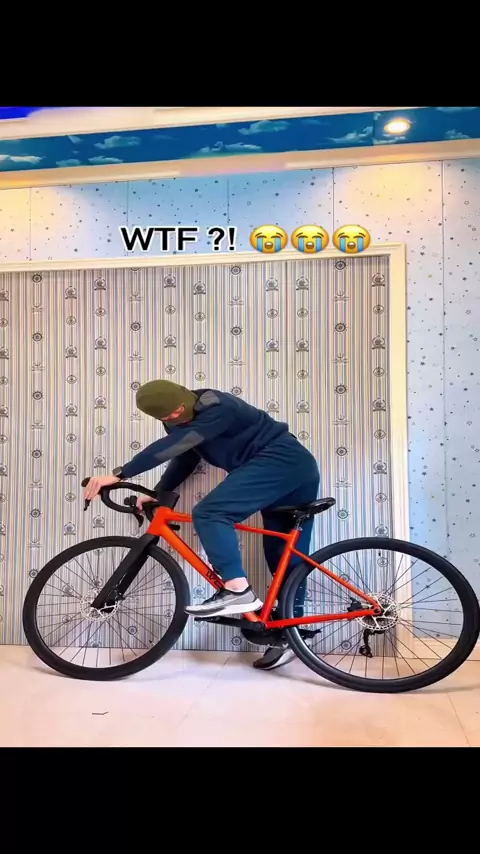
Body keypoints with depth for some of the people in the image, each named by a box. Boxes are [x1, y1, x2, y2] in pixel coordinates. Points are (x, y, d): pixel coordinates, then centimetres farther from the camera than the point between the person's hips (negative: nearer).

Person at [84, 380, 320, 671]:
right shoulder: (188, 417, 8)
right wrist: (157, 494, 9)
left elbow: (171, 446, -29)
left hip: (282, 462, -10)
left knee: (209, 513, -19)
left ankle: (237, 590, -19)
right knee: (287, 557, 10)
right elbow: (183, 457, 18)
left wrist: (119, 475, -29)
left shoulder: (216, 409, -21)